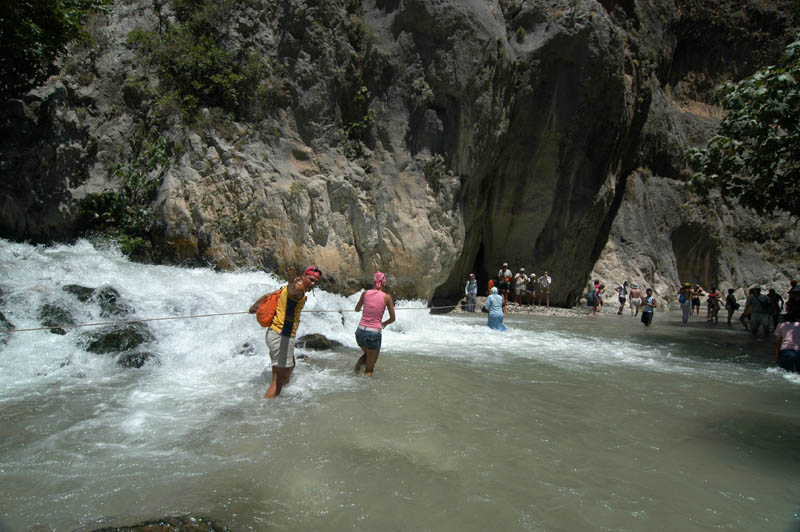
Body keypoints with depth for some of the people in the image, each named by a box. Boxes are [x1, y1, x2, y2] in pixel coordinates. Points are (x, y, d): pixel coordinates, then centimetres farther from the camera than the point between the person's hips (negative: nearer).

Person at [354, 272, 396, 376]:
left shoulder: (365, 293, 3)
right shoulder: (387, 297, -3)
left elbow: (357, 309, 20)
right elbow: (392, 319, 4)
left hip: (360, 331, 3)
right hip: (374, 333, -3)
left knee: (367, 353, 34)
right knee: (369, 370, 10)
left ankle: (359, 363, 6)